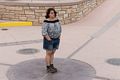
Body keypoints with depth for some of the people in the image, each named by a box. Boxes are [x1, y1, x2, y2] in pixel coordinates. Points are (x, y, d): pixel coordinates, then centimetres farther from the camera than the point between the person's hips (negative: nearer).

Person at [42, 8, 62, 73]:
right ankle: (48, 68, 10)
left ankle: (51, 66, 23)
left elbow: (59, 28, 12)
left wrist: (59, 37, 6)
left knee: (52, 53, 13)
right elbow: (44, 32, -20)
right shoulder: (46, 21, -17)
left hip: (56, 39, 6)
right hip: (49, 40, -6)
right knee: (48, 53, 2)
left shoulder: (57, 20, 3)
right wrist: (48, 39, -19)